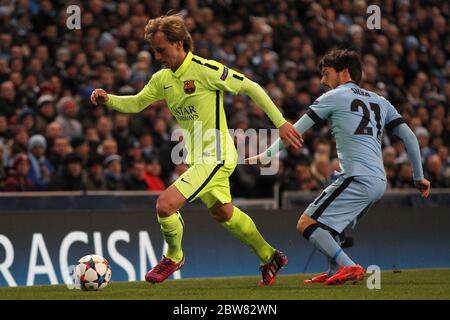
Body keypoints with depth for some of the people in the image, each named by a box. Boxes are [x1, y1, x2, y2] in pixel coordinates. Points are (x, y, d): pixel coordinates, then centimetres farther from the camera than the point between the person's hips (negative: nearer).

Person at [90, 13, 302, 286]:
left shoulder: (205, 70, -18)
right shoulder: (163, 79, 4)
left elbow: (251, 88, -12)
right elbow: (136, 103, 15)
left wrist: (280, 122, -11)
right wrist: (107, 99, -5)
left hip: (216, 157, -9)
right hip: (198, 158, 9)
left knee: (166, 204, -18)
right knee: (223, 213, 23)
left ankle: (174, 256, 9)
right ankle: (270, 258, 41)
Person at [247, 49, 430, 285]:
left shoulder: (334, 97, 4)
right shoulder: (380, 101, 22)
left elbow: (295, 131, 5)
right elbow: (408, 136, 17)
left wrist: (265, 156, 12)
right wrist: (418, 176, 21)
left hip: (357, 178, -8)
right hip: (379, 181, 8)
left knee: (306, 224, -9)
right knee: (325, 221, 26)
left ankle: (349, 267, -19)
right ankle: (334, 272, 18)